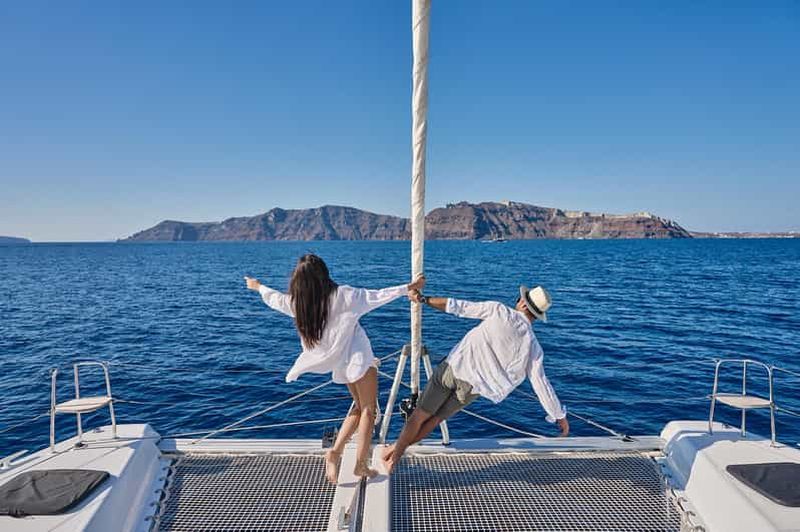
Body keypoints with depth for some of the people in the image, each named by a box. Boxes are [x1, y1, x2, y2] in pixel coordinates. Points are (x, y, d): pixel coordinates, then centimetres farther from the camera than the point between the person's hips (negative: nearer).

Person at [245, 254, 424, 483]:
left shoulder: (298, 302, -4)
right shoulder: (342, 295, -17)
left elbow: (276, 298, 15)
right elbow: (376, 296, -15)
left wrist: (258, 287, 35)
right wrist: (408, 288, -6)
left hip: (339, 362, 5)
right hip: (359, 358, -5)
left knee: (359, 405, 21)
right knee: (368, 409, 8)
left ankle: (335, 451, 12)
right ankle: (361, 464, 10)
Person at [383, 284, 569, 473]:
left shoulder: (500, 311, -5)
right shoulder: (533, 348, 1)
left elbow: (459, 307, -6)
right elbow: (541, 385, 4)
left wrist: (423, 299, 0)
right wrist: (560, 415, 18)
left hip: (454, 367, -2)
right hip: (472, 388, 2)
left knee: (420, 415, 14)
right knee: (436, 418, 22)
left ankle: (393, 456, 23)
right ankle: (398, 449, 28)